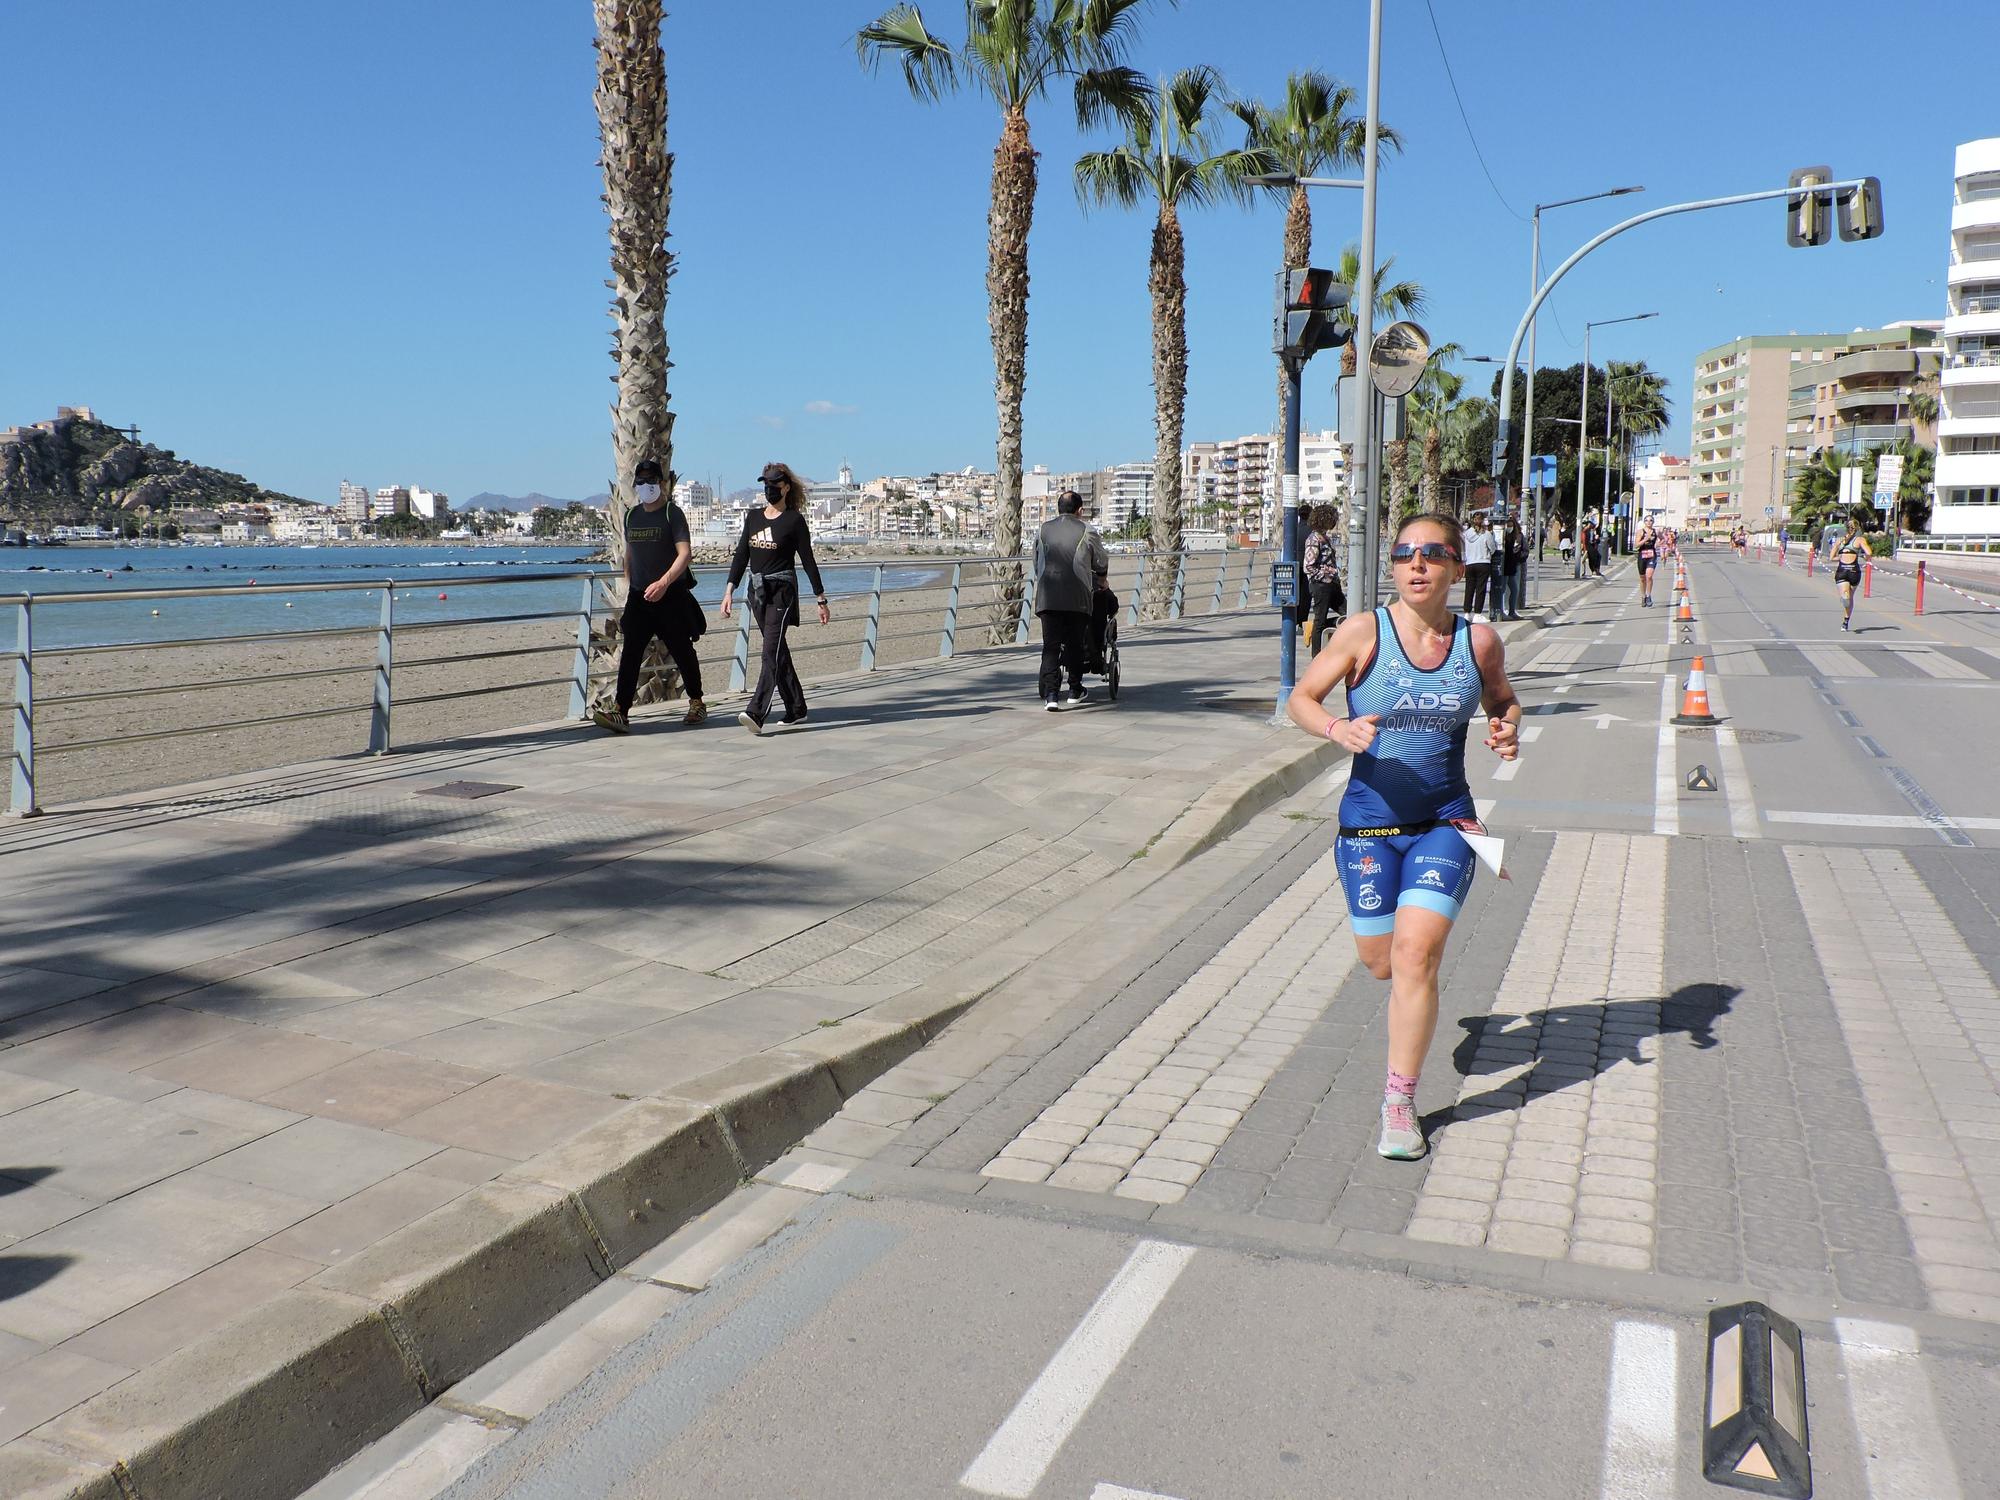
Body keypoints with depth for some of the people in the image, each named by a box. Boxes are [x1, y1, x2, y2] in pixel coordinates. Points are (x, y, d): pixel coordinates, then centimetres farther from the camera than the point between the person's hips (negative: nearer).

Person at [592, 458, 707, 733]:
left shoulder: (672, 513, -6)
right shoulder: (631, 516, 13)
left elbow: (684, 553, -17)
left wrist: (664, 582, -30)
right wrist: (628, 584, 20)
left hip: (671, 595, -4)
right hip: (639, 597, 5)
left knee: (682, 652, 7)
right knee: (630, 653, -8)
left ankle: (697, 704, 25)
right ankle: (619, 711, -16)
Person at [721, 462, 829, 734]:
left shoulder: (794, 520, -3)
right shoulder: (753, 516, 11)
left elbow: (808, 560, -1)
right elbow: (741, 555, 12)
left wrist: (821, 600, 0)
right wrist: (730, 590, 3)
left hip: (782, 590, -6)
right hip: (758, 590, 6)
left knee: (772, 650, -15)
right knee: (778, 651, 11)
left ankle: (756, 713, -24)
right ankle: (796, 709, 22)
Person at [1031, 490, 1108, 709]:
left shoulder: (1043, 529, 12)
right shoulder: (1086, 532, 3)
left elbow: (1036, 561, 19)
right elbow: (1102, 563, 15)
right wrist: (1100, 578, 37)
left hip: (1047, 596, 2)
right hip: (1078, 596, -2)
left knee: (1050, 645, 0)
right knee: (1076, 643, 12)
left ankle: (1050, 694, -12)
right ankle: (1075, 691, 22)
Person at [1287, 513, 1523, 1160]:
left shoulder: (1480, 641, 0)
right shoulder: (1365, 633, -7)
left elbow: (1503, 700, 18)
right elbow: (1300, 698, -2)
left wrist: (1507, 730, -5)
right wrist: (1338, 729, -23)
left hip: (1445, 822, 0)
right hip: (1369, 822, 0)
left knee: (1416, 953, -14)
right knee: (1380, 960, 9)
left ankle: (1399, 1105, -1)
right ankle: (1411, 987, 49)